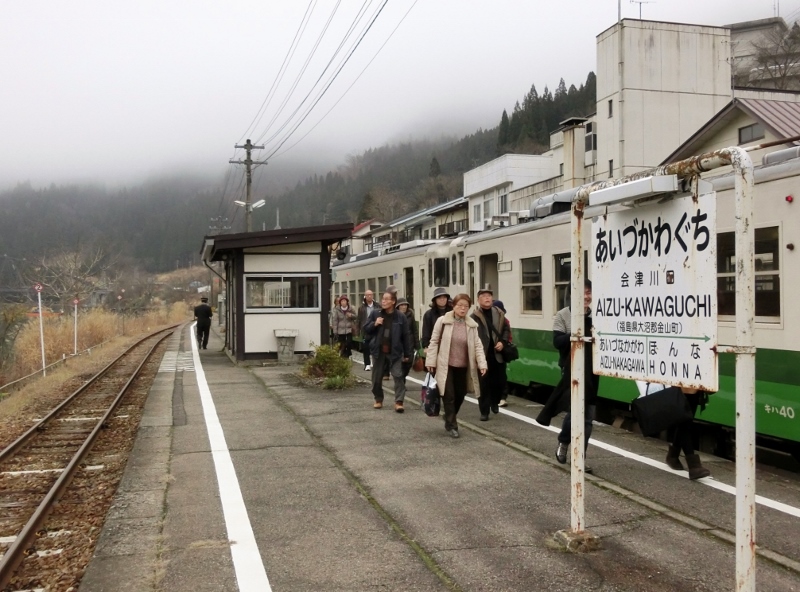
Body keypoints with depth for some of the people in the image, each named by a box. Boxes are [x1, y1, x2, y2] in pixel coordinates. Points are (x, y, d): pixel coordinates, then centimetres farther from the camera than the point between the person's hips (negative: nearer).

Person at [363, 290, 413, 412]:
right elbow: (366, 329, 4)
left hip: (394, 351, -2)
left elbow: (406, 336, -2)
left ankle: (398, 401, -7)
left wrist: (407, 354, -1)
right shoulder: (375, 314, -1)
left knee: (398, 376, -9)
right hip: (378, 351, 2)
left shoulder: (400, 316, -5)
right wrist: (374, 324, -17)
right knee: (377, 377, 11)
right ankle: (378, 399, 28)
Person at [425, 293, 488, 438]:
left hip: (463, 367, 4)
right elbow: (434, 342, -2)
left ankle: (450, 418, 36)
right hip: (446, 365, -4)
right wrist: (431, 361, -5)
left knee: (460, 395, 12)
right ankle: (451, 425, 6)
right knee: (449, 396, -5)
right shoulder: (442, 321, -7)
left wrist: (482, 363, -11)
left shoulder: (472, 325, 2)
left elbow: (478, 345, 0)